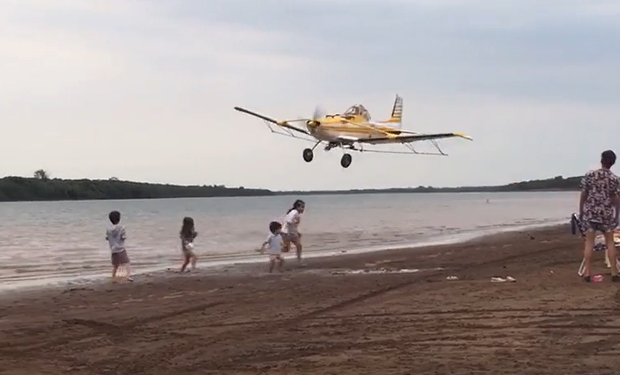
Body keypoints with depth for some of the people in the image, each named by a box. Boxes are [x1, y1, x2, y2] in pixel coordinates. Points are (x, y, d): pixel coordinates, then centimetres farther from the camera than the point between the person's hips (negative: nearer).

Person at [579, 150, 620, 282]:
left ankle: (587, 273, 2)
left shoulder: (589, 175, -3)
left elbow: (583, 195, -1)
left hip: (590, 212, 0)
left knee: (589, 242, 3)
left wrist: (581, 212, 10)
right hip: (607, 213, 0)